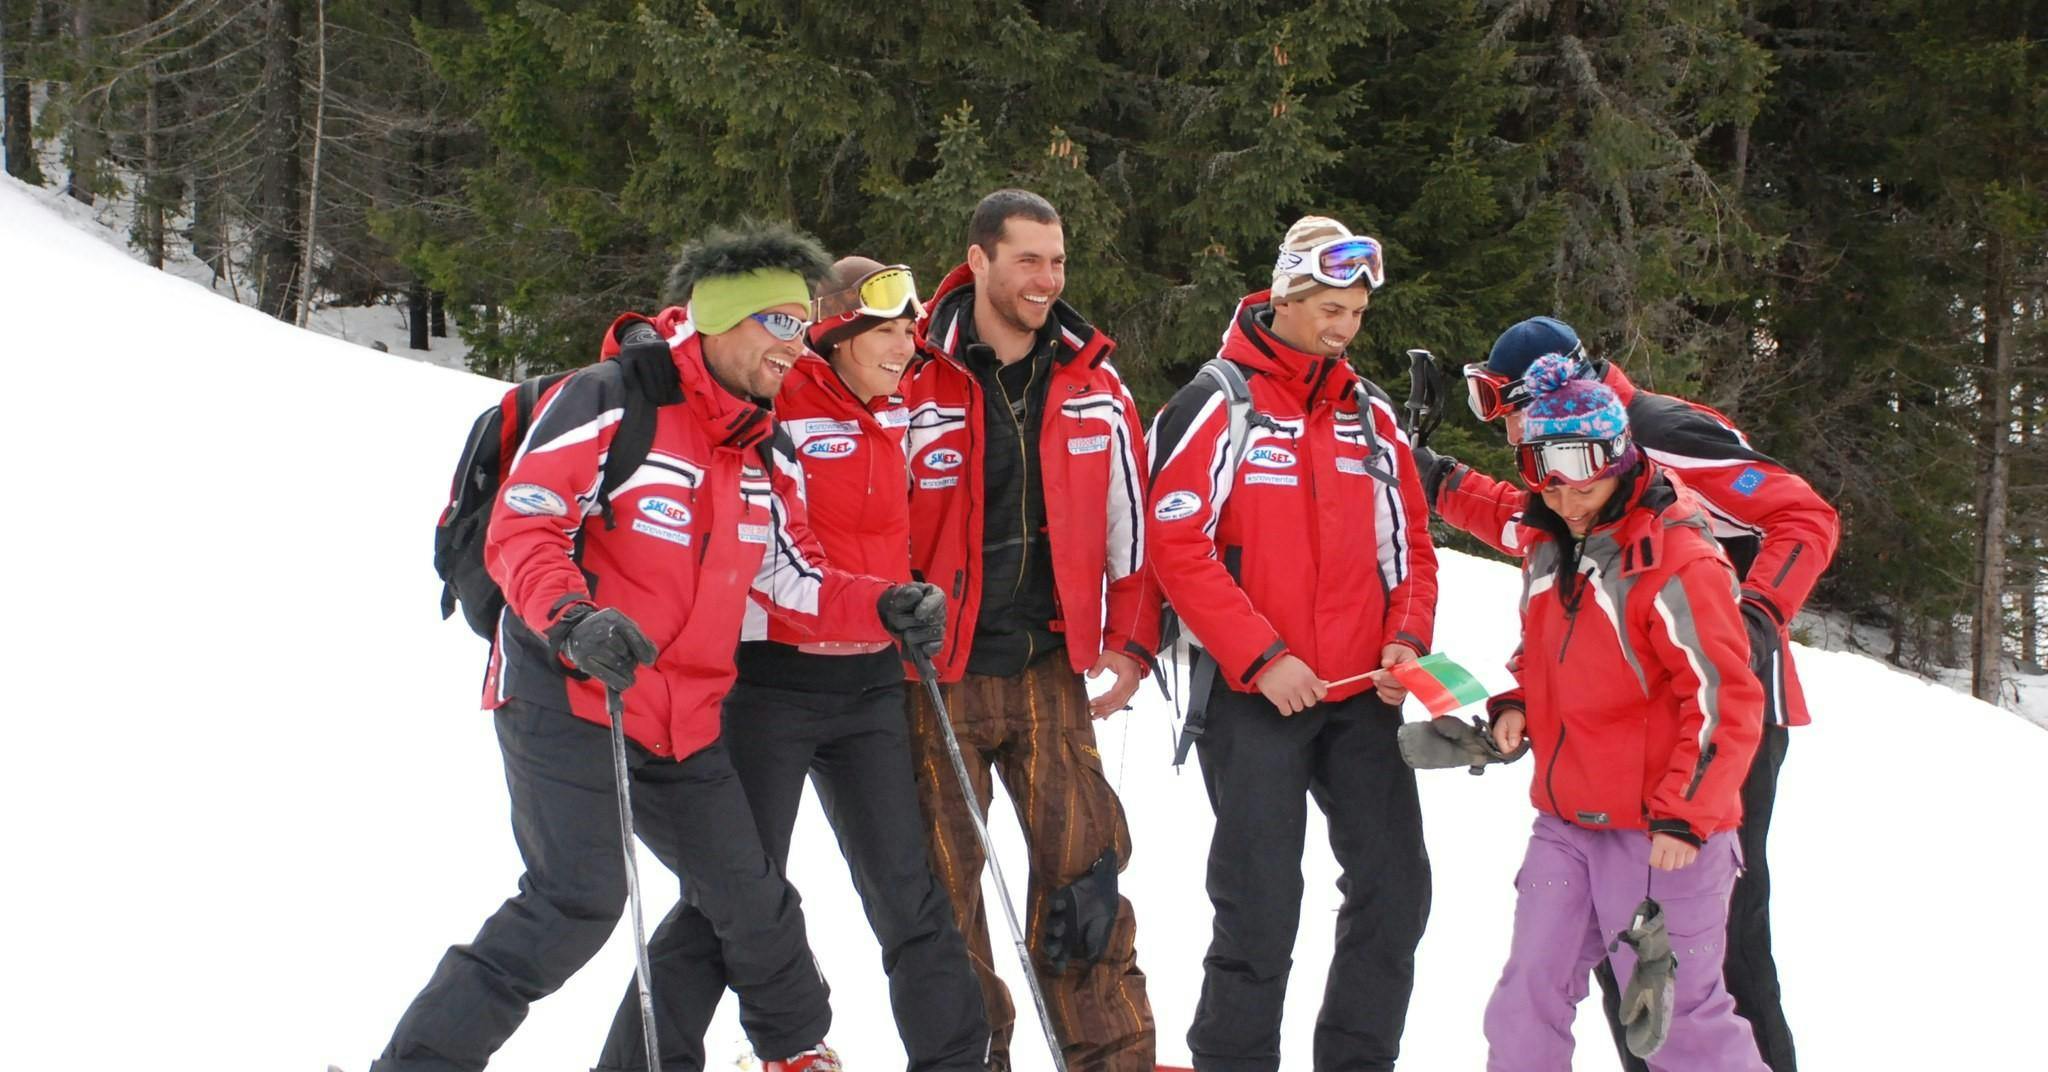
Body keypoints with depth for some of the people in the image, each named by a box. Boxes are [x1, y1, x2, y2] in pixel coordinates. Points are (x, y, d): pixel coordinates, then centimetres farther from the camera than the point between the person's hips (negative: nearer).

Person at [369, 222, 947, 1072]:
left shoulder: (758, 457, 13)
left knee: (750, 898, 14)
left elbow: (797, 581, 15)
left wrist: (889, 610, -2)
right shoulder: (608, 401, -12)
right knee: (578, 900, -20)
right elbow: (519, 529, -16)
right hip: (565, 700, -7)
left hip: (684, 720, 8)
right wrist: (571, 620, -33)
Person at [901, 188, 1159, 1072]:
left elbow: (1128, 518, 13)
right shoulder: (915, 387, -6)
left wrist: (1132, 639, 9)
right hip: (937, 673, -2)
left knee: (1083, 865, -3)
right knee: (947, 877, 3)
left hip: (1049, 667, 2)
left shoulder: (1093, 387, 5)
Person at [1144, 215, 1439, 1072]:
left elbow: (1410, 540, 17)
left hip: (1361, 694, 5)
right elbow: (1176, 545, -11)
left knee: (1394, 887, 3)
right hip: (1254, 697, -5)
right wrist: (1261, 657, -16)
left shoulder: (1369, 414, 13)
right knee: (1262, 906, -6)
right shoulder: (1219, 404, -4)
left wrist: (1408, 638, -1)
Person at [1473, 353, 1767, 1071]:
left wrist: (1684, 816, -21)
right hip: (1565, 823, 7)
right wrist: (1515, 704, 6)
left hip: (1661, 833, -7)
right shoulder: (1549, 554, 9)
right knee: (1530, 997, 8)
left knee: (1676, 1012, -1)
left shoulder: (1676, 562, -16)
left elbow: (1724, 699, -18)